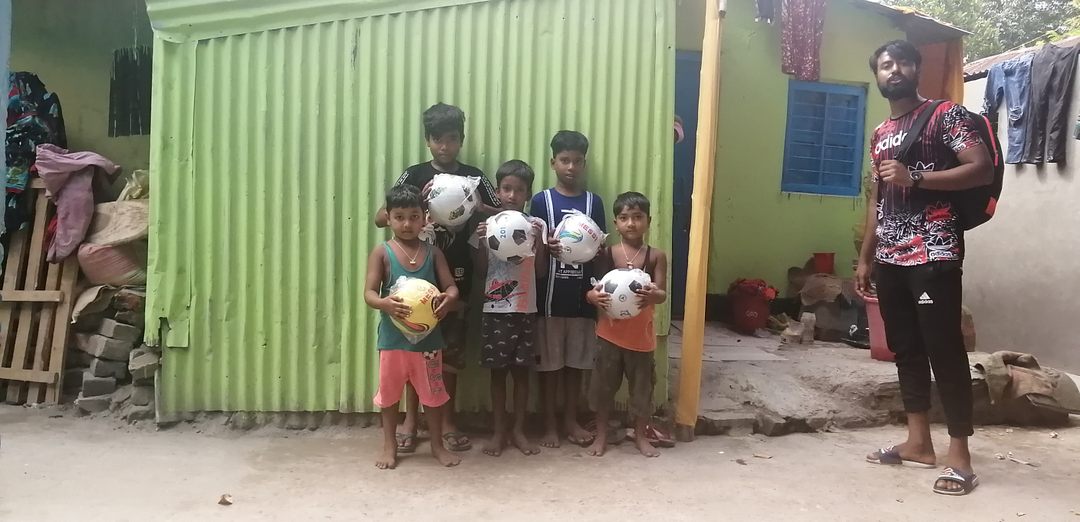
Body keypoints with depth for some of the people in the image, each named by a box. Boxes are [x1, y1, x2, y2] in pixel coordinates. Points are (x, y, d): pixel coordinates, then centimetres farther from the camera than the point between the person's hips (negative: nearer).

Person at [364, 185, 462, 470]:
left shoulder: (433, 253, 1)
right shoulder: (382, 253, -5)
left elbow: (450, 285, -2)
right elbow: (369, 293, -10)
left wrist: (448, 298, -27)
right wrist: (384, 303, -33)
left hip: (428, 336, 1)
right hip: (393, 336, -1)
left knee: (434, 392, 12)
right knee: (389, 391, 12)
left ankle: (437, 444, 29)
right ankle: (389, 445, 30)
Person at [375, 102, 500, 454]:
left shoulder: (473, 177, 3)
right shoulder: (414, 176, 0)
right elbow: (380, 218, -6)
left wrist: (478, 208, -17)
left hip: (456, 276, 1)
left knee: (452, 350, 8)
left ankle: (447, 421, 20)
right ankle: (411, 419, 19)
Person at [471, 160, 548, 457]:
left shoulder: (536, 225, 1)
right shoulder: (487, 226, 1)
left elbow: (541, 272, -2)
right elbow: (481, 273, 1)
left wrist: (539, 241, -14)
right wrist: (481, 244, -13)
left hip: (525, 309, 0)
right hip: (495, 310, 0)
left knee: (521, 370, 7)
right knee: (497, 370, 6)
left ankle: (519, 430, 19)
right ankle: (499, 431, 17)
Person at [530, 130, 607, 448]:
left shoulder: (594, 202, 6)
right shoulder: (541, 201, -1)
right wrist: (547, 248, -22)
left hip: (582, 294, 2)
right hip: (550, 294, -2)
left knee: (577, 360, 11)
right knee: (548, 361, 5)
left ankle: (570, 420, 24)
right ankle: (550, 423, 17)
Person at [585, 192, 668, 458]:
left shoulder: (656, 256, -3)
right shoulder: (606, 254, -3)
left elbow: (663, 294, -8)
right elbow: (593, 289, -2)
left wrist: (653, 295, -32)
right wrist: (593, 296, -25)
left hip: (641, 334, 0)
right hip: (610, 331, 0)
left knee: (642, 385, 11)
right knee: (604, 384, 9)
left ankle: (641, 435, 30)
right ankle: (601, 435, 26)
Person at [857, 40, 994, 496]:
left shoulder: (946, 115, 0)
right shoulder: (879, 134, 20)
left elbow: (983, 170, -11)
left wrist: (915, 177, -18)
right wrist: (864, 259, 18)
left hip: (934, 255, -7)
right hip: (889, 259, 7)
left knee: (945, 350, -6)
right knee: (905, 348, 10)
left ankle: (960, 456, 0)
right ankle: (918, 442, 19)